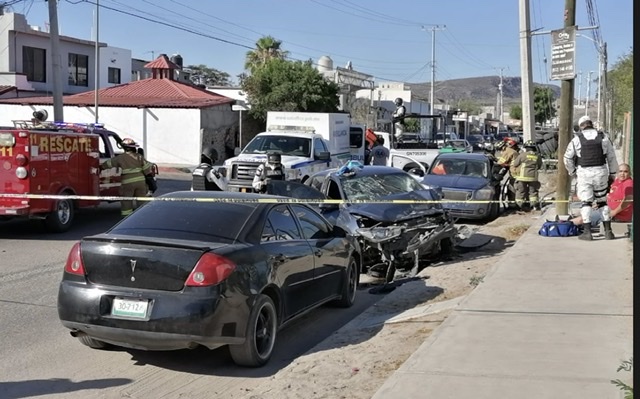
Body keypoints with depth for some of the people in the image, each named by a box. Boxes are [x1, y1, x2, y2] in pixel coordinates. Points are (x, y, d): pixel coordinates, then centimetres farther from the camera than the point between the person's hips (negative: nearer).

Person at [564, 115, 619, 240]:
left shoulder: (577, 139, -2)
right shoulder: (603, 138, 5)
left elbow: (567, 158, -1)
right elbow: (612, 158, 9)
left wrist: (572, 172, 12)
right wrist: (612, 174, 16)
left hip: (584, 173, -2)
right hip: (601, 172, 2)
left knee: (586, 202, 1)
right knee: (603, 201, 13)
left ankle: (587, 232, -4)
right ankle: (608, 231, 15)